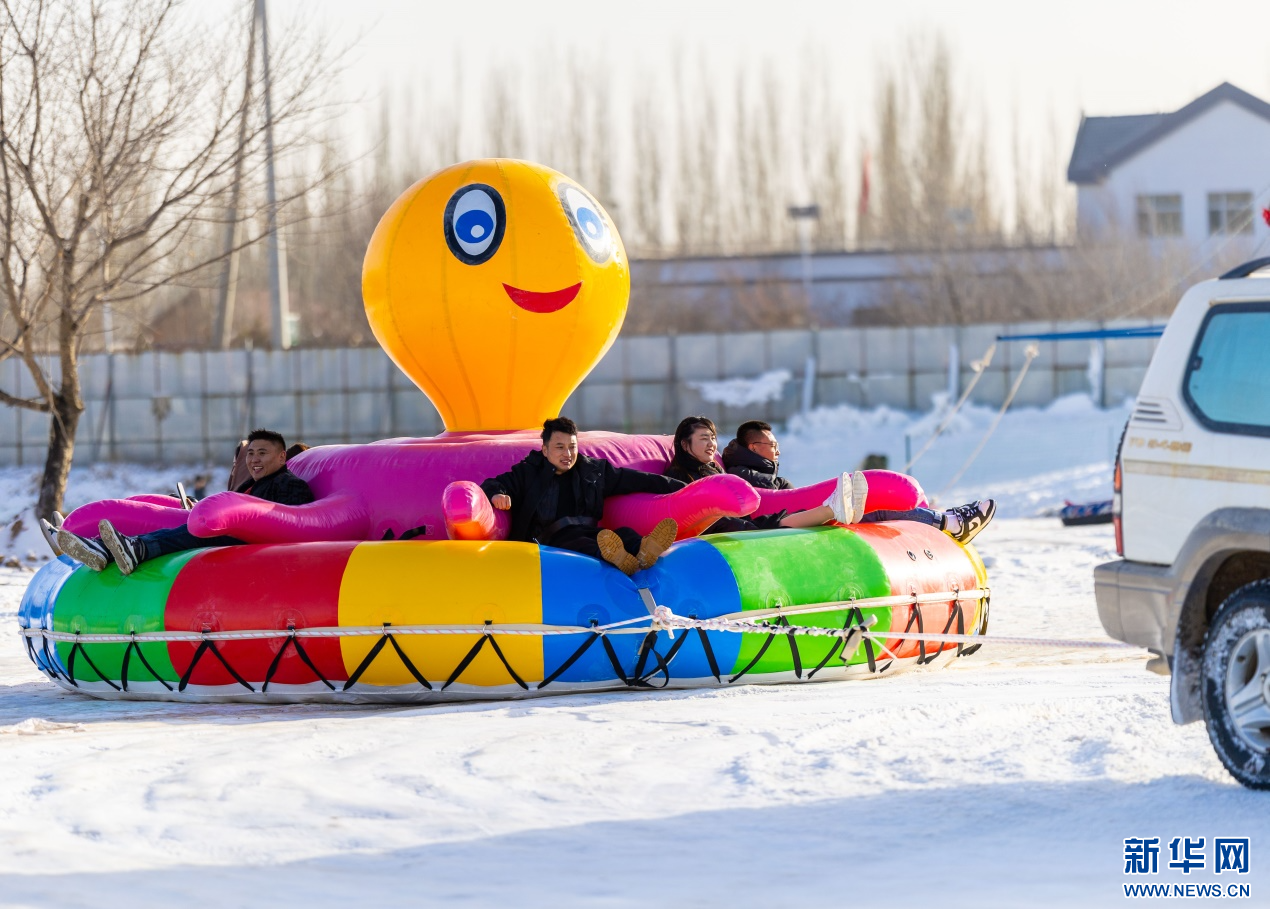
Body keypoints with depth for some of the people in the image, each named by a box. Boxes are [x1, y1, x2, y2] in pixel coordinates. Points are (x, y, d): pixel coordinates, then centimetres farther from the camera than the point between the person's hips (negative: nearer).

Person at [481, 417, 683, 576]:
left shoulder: (593, 470, 26)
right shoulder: (528, 473, 17)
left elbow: (635, 480, 30)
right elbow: (492, 485, 9)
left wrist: (678, 487, 29)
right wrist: (497, 495, -18)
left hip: (589, 533, 4)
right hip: (552, 540, -4)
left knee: (624, 534, -28)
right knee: (578, 543, -39)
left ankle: (643, 554, -64)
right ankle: (621, 561, -71)